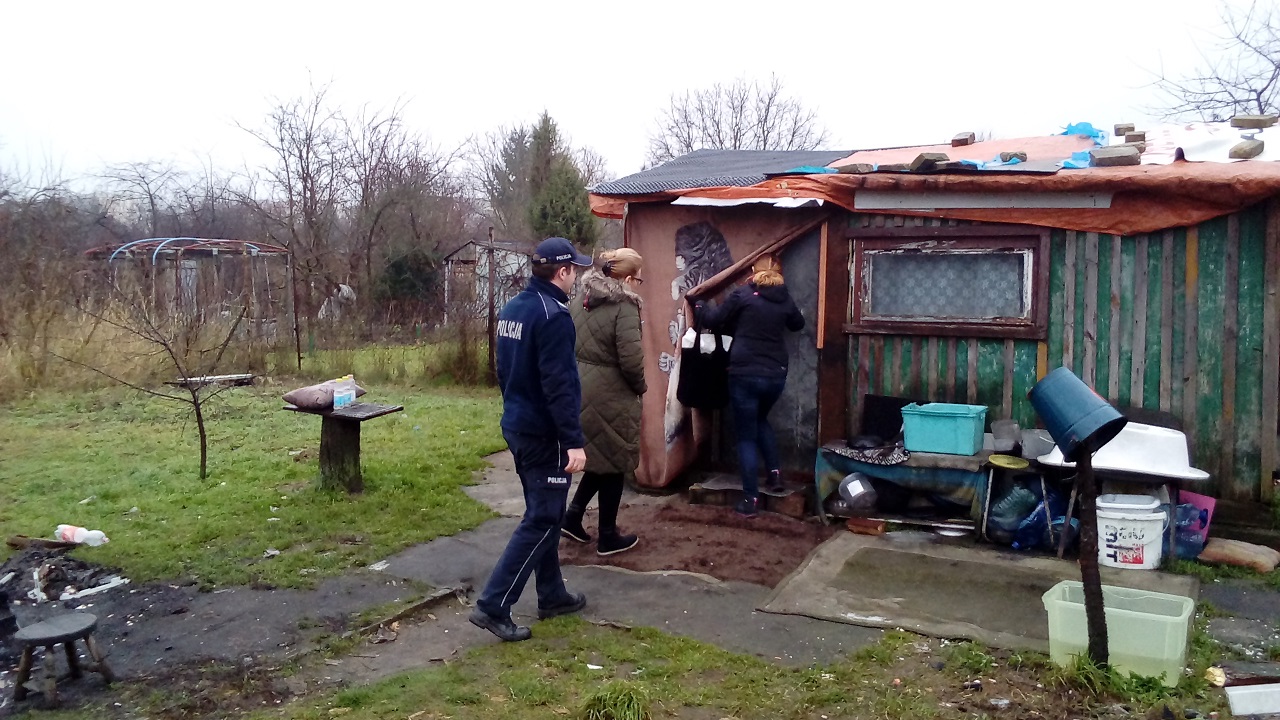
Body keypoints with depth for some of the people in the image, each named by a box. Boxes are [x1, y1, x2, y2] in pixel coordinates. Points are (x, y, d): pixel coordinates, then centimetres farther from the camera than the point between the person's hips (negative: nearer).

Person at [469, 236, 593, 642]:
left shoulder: (512, 309, 10)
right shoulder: (553, 315, -19)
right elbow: (559, 384, -24)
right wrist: (574, 441, -22)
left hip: (517, 426, 10)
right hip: (545, 434, -10)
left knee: (544, 514, 18)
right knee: (541, 521, -2)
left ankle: (552, 596, 29)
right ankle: (493, 606, -2)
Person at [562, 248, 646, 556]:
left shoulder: (582, 302, 8)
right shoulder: (624, 306, -15)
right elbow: (631, 358, -20)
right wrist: (640, 387, -3)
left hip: (580, 389, 8)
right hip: (609, 395, -7)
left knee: (600, 457, 23)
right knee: (613, 462, 7)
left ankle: (572, 517, 22)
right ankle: (608, 537, 17)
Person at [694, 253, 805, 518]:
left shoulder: (743, 295, -6)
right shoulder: (785, 300, 7)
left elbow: (714, 320, 2)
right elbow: (798, 324, 27)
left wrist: (698, 304, 21)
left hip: (745, 375, -4)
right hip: (776, 375, 4)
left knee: (746, 436, 4)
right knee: (760, 420, 31)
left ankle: (751, 499, 4)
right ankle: (775, 472, 21)